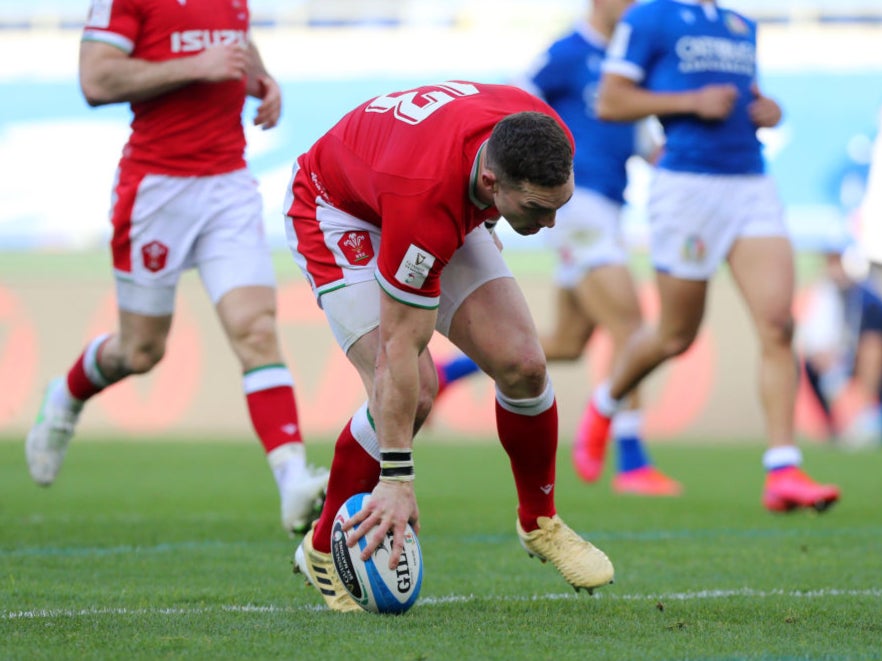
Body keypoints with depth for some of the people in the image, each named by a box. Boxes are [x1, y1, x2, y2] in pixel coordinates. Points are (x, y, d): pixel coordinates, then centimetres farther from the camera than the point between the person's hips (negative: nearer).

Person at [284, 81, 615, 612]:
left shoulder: (545, 138, -28)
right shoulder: (425, 198, -45)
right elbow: (401, 347, -37)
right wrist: (396, 478, -33)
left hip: (454, 211, 6)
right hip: (337, 209, -6)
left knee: (522, 363, -8)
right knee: (411, 390, -23)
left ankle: (540, 523, 16)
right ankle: (325, 549, -3)